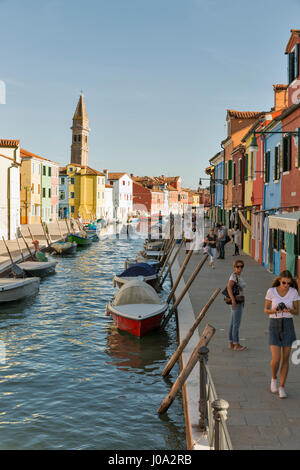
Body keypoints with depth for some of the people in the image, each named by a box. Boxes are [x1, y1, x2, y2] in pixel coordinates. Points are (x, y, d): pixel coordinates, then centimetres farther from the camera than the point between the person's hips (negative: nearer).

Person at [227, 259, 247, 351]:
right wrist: (233, 299, -34)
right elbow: (229, 287, -31)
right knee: (236, 324, -2)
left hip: (237, 302, 10)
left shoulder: (237, 275, 12)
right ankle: (236, 345, 6)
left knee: (232, 323, 13)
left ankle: (231, 343, 19)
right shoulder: (234, 276, -18)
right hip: (237, 303, -10)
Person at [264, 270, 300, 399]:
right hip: (274, 325, -1)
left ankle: (281, 387, 16)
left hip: (288, 325, 1)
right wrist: (273, 311, -22)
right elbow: (266, 310, 1)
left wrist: (289, 310, -21)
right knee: (276, 359, -8)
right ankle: (274, 378, 23)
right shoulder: (271, 291, -7)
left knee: (285, 359, 2)